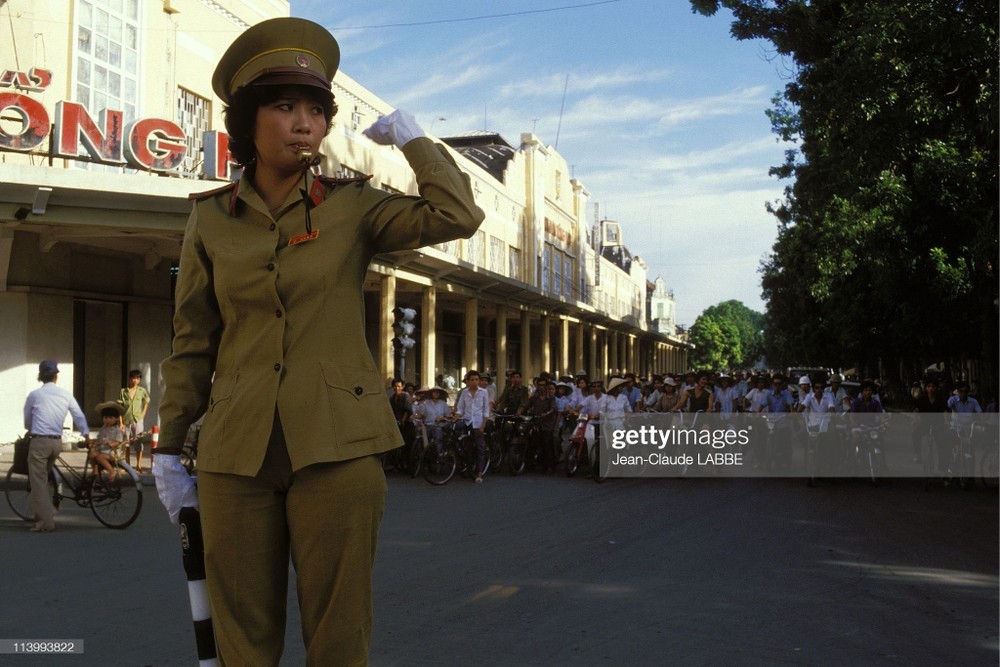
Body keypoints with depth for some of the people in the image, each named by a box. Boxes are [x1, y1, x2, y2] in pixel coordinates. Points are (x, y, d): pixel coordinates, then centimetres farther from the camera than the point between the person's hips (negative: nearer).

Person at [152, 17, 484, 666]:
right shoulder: (212, 219, 7)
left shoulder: (352, 206, 3)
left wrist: (408, 137, 0)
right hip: (236, 452, 2)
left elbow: (457, 216, -12)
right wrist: (169, 449, 9)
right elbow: (193, 345, 10)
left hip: (336, 447, -1)